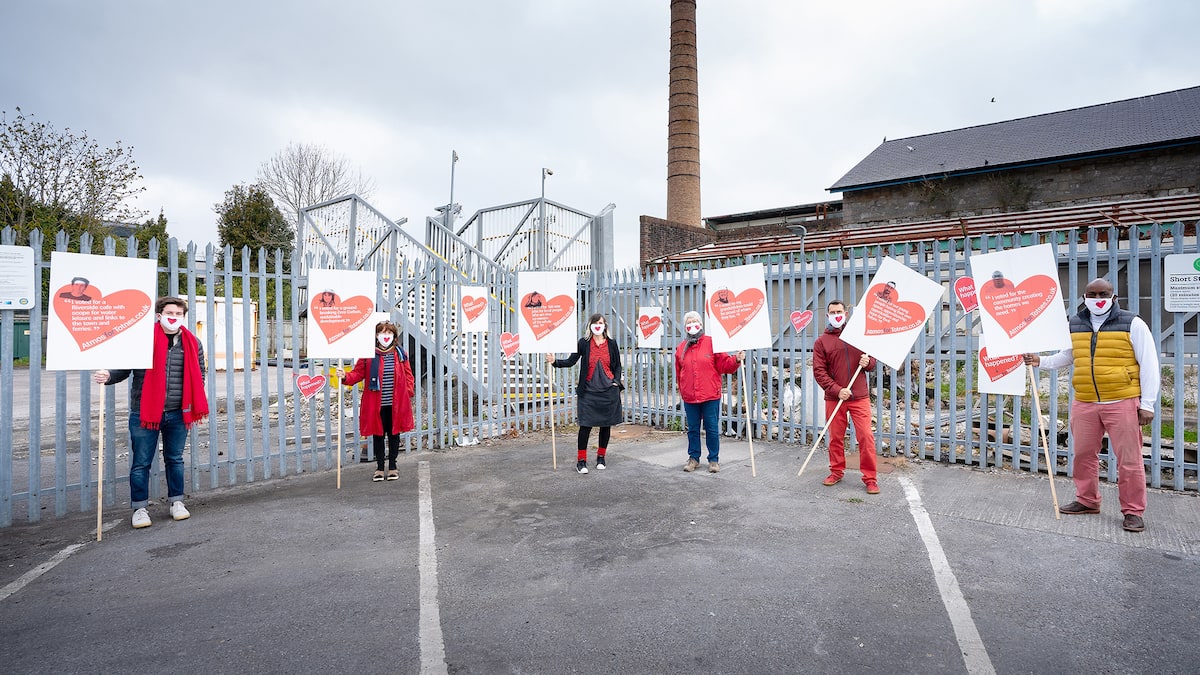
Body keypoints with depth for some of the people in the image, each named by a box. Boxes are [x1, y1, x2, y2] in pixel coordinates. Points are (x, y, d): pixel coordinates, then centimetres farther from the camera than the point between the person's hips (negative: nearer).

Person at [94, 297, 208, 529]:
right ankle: (139, 509, 19)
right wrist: (108, 376, -21)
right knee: (141, 464, 5)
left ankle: (176, 502, 29)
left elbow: (199, 375, 14)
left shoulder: (193, 343, 4)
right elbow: (124, 368, 1)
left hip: (177, 414, 3)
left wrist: (196, 406, 9)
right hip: (145, 412, -2)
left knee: (175, 460, 15)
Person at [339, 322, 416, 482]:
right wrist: (345, 377, -18)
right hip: (376, 404, -1)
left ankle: (392, 466, 24)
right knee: (378, 434, 9)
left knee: (394, 434, 11)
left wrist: (409, 392, -3)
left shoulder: (400, 354, 4)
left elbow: (408, 375, 7)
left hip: (396, 404, 1)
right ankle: (379, 467, 22)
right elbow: (358, 373, 1)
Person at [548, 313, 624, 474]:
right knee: (585, 424, -6)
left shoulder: (611, 343, 5)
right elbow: (571, 361, -4)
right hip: (589, 390, -2)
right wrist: (555, 361, -18)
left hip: (608, 390, 2)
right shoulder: (584, 343, 1)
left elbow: (617, 366, 11)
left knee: (606, 424, 9)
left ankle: (601, 457, 25)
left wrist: (616, 382, -2)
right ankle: (581, 460, 4)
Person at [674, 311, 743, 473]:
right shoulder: (681, 347, 7)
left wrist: (736, 360, -21)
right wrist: (682, 390, 14)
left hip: (710, 397, -3)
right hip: (689, 398, 3)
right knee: (693, 429, 12)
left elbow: (724, 365, -4)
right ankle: (694, 458, 25)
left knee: (712, 429, 4)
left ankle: (714, 459, 17)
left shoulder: (712, 343, -2)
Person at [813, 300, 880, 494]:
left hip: (860, 397, 0)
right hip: (834, 398, 0)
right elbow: (819, 371, -3)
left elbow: (872, 361, 16)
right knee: (835, 437, 8)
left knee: (866, 436, -4)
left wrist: (868, 363, -9)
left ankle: (870, 478, 5)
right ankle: (836, 472, 24)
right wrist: (837, 390, -14)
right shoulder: (821, 341, 3)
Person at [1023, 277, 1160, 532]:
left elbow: (1149, 365, -3)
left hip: (1122, 403, -4)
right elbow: (1066, 357, 24)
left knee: (1129, 460, 0)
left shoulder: (1132, 324, -3)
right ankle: (1087, 501, 27)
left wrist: (1147, 404, -7)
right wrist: (1041, 361, 6)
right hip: (1084, 404, 4)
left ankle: (1133, 511, 12)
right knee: (1083, 454, 11)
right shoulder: (1074, 325, 9)